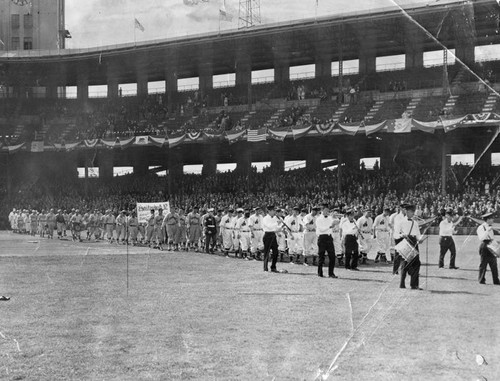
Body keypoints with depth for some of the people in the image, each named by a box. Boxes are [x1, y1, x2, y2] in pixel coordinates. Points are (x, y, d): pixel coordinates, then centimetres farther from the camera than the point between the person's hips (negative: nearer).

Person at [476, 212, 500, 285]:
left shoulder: (490, 228, 18)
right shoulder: (481, 228, -8)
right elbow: (481, 238, -20)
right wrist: (487, 231, -26)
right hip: (485, 246, -8)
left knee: (494, 265, 6)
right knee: (483, 264, -2)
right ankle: (482, 280, 5)